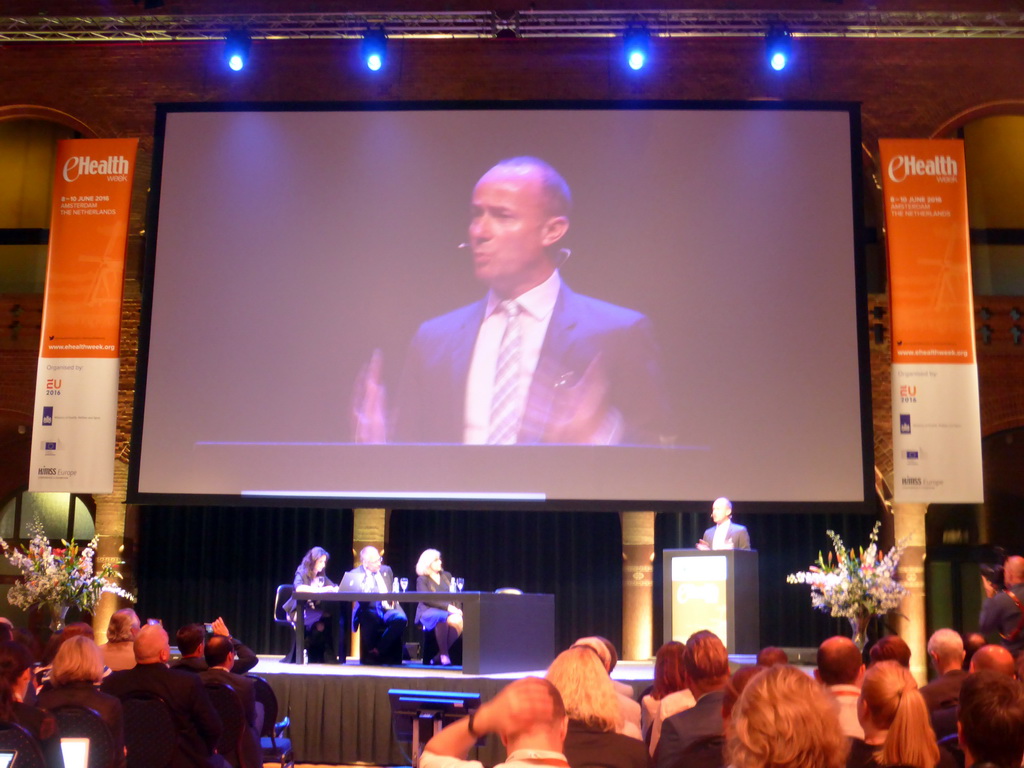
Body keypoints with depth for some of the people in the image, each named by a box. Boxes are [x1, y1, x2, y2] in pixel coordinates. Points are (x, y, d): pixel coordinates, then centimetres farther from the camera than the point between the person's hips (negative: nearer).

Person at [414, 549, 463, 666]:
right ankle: (443, 654, -28)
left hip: (448, 611, 4)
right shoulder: (422, 580, 6)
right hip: (427, 611, -4)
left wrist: (456, 608, -6)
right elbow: (427, 599, -9)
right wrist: (448, 607, -19)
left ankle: (439, 656, -21)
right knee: (441, 617, -40)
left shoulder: (447, 576, 22)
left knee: (459, 621, -32)